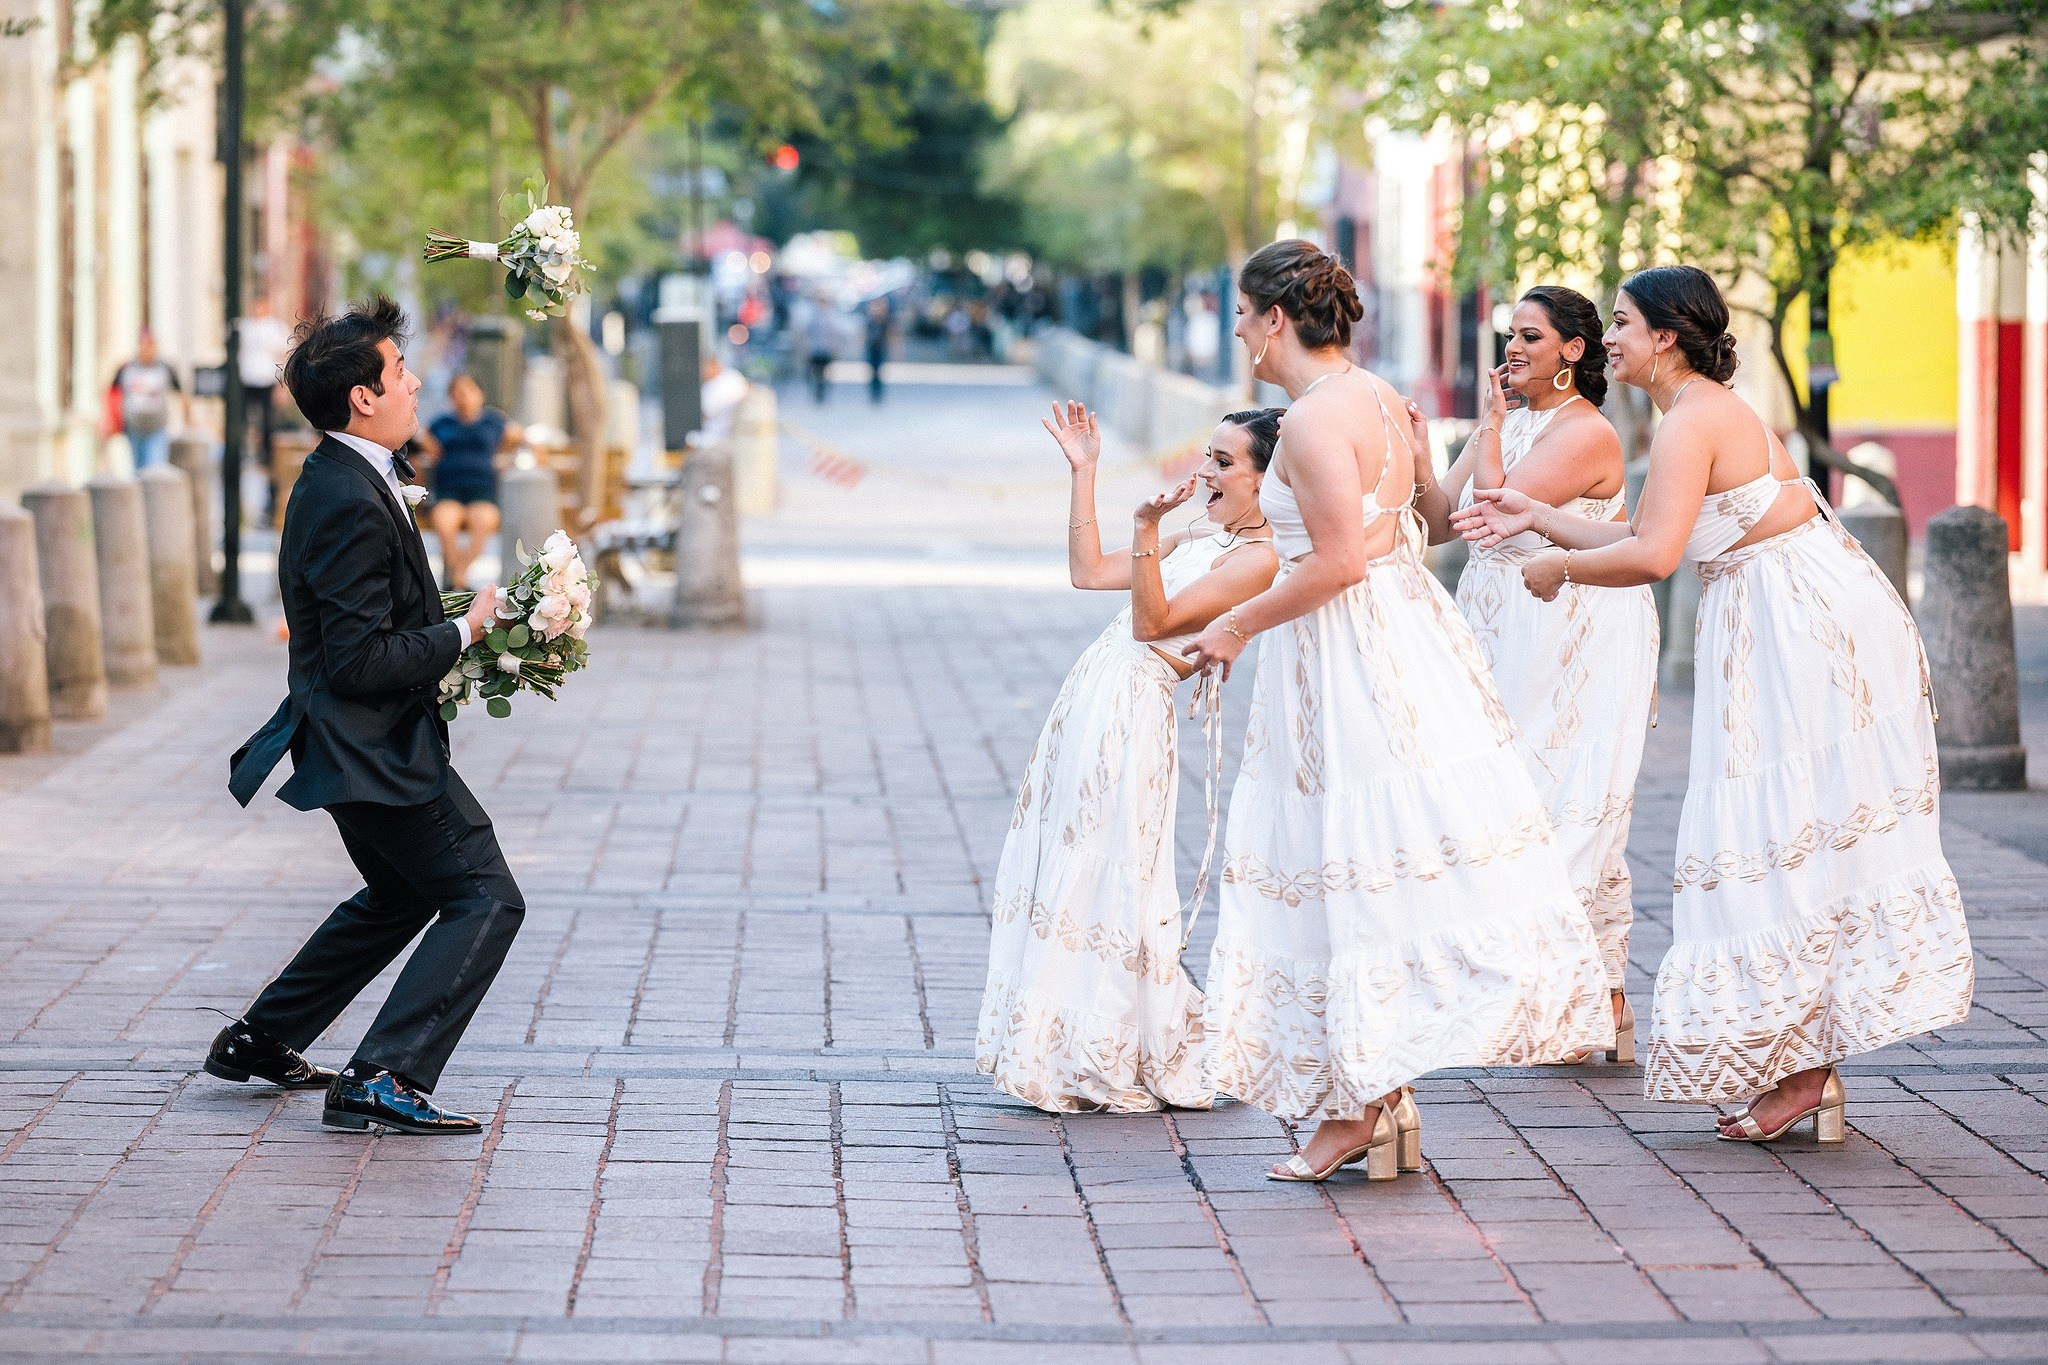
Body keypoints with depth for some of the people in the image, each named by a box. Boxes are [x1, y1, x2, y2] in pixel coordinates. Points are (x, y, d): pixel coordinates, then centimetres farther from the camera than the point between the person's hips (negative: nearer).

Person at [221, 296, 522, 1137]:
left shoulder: (338, 480, 9)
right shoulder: (351, 504, -24)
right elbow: (360, 662, -26)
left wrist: (453, 632, 10)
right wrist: (465, 633, -16)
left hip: (364, 741, 11)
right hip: (374, 747, -11)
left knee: (401, 894, 27)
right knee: (485, 899, -8)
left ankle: (259, 1042, 33)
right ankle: (386, 1080, -12)